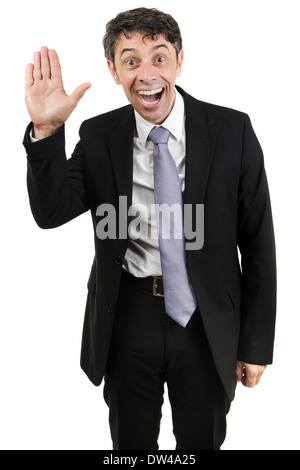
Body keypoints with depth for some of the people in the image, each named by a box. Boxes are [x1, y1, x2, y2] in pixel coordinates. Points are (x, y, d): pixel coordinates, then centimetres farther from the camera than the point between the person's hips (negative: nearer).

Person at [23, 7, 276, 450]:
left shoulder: (232, 131, -8)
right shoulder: (98, 136, -3)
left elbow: (257, 241, -5)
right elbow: (51, 213, -10)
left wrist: (257, 343, -3)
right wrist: (46, 130, -25)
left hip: (209, 321, 0)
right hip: (127, 318, 1)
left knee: (203, 442, 22)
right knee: (130, 442, 22)